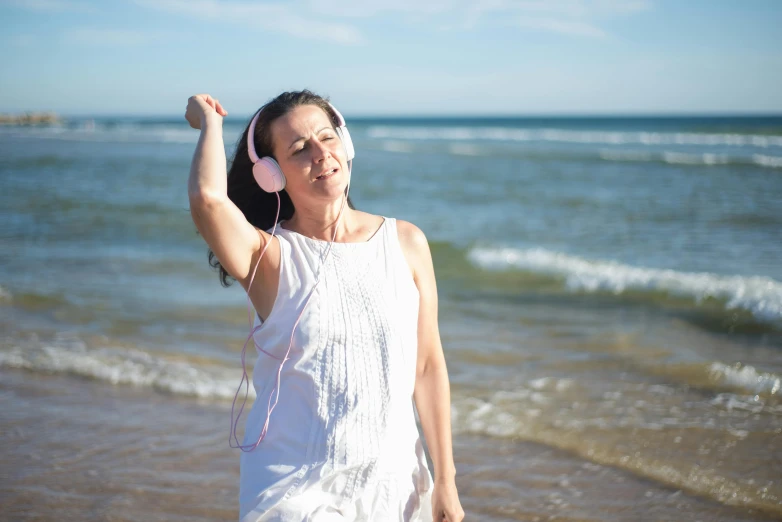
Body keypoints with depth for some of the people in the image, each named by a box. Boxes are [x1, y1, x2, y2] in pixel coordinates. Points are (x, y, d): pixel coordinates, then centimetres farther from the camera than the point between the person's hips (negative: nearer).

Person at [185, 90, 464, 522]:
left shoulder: (406, 242, 0)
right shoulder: (271, 257, -8)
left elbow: (428, 366, 2)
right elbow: (207, 199, -30)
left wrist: (444, 481, 3)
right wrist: (210, 121, -11)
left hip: (392, 482, 3)